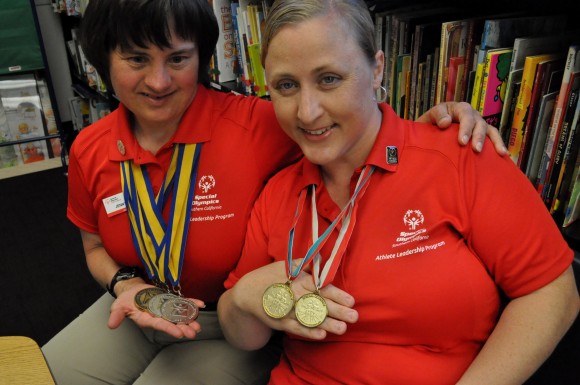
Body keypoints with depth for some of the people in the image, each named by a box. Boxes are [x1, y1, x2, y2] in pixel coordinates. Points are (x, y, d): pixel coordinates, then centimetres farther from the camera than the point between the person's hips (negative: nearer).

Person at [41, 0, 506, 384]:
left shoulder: (253, 125, -25)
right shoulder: (89, 151, -8)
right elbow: (96, 247, 7)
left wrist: (435, 122, -32)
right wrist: (125, 285, -13)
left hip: (234, 329, -4)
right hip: (136, 314, 5)